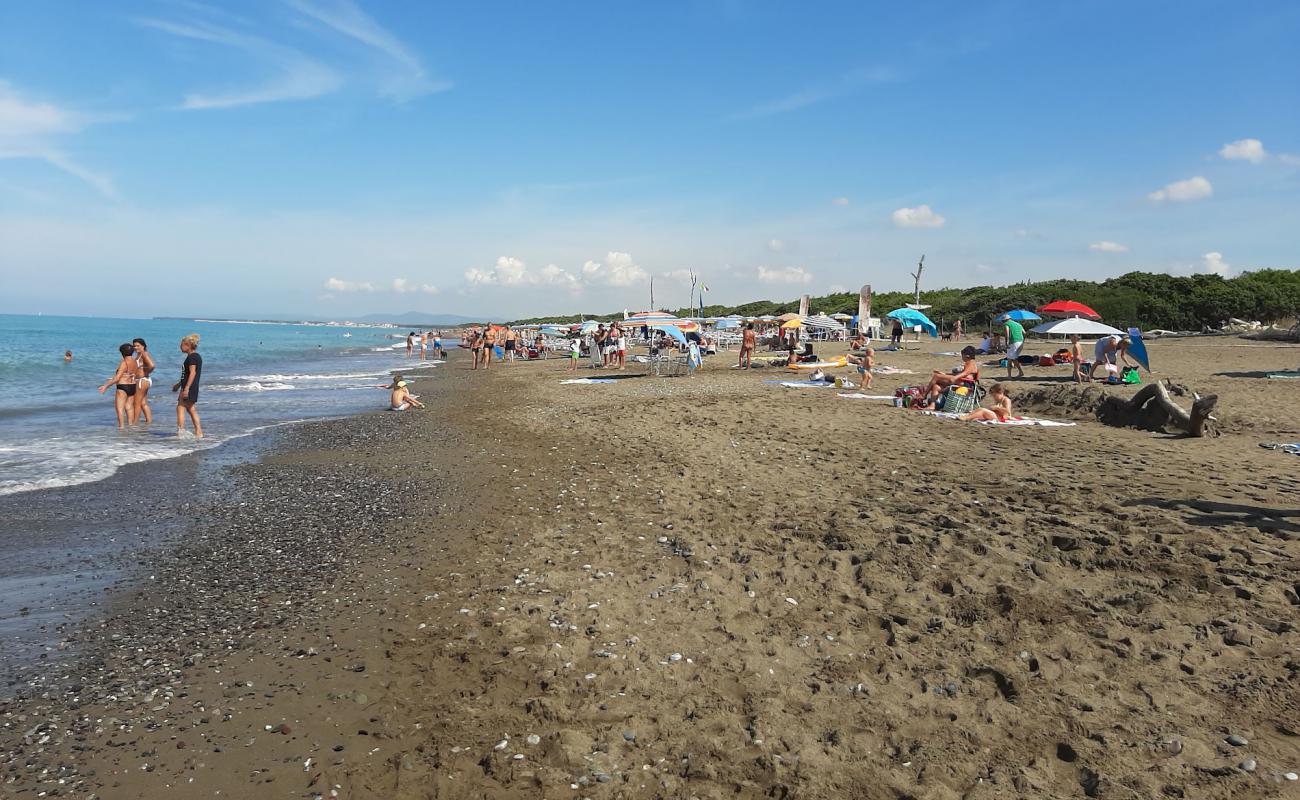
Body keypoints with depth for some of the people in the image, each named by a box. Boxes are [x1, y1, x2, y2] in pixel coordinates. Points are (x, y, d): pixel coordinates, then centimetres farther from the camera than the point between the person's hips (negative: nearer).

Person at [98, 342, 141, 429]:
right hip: (133, 387, 8)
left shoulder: (124, 363, -15)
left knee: (119, 408, -3)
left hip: (123, 387, -8)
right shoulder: (135, 362, 8)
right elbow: (137, 376, 19)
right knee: (129, 407, 13)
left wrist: (106, 386, -15)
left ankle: (121, 426, -7)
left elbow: (117, 378, -18)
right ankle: (131, 424, 14)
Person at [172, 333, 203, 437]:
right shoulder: (196, 356, 17)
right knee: (191, 409, 12)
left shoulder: (191, 357, -13)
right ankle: (199, 432, 12)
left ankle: (180, 431, -5)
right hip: (193, 389, 10)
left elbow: (192, 373, -22)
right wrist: (179, 384, 33)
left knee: (180, 408, -5)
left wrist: (186, 388, -26)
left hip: (189, 388, -10)